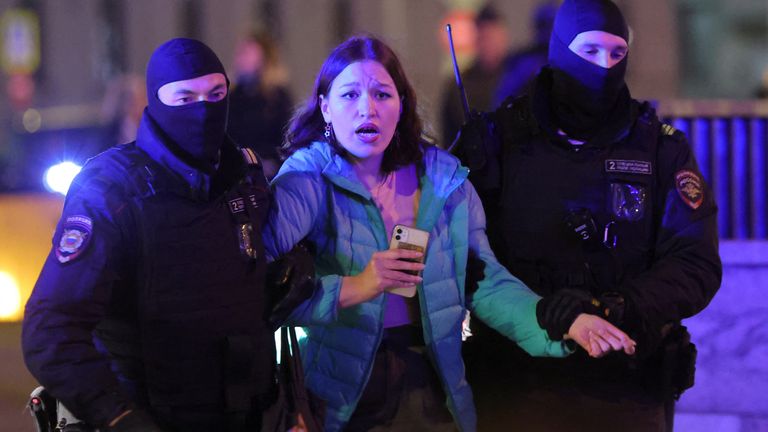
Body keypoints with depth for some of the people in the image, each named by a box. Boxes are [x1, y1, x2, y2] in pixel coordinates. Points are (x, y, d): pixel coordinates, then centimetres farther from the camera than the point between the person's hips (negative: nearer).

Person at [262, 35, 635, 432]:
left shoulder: (444, 179, 2)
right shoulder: (307, 177, -10)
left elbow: (484, 280, 1)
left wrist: (565, 323, -14)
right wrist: (353, 289, -31)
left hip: (428, 383, 4)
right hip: (340, 394, -4)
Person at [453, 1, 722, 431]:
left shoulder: (662, 148, 3)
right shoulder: (497, 137, 0)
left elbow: (696, 264, -4)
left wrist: (610, 307, -21)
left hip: (627, 384, 1)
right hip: (514, 382, -1)